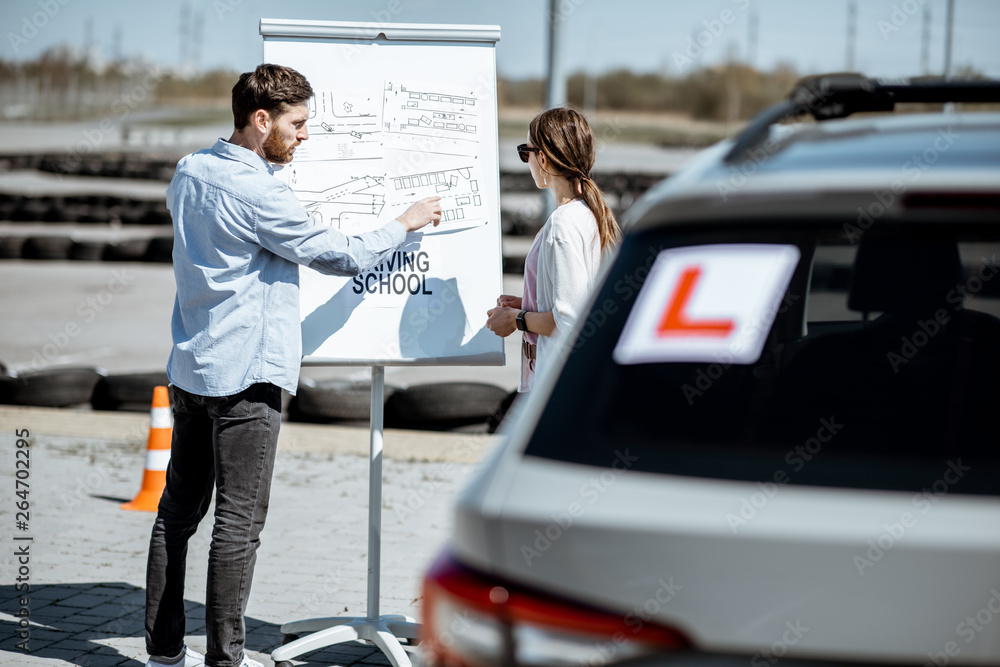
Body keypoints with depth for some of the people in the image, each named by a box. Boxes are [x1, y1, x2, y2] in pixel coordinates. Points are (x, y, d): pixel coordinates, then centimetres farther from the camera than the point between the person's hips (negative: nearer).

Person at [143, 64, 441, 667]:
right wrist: (407, 223, 4)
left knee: (179, 511, 12)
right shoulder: (261, 194, -17)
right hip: (245, 375, -9)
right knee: (239, 523, -3)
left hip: (189, 368, 9)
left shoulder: (190, 172, 7)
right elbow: (344, 257, -11)